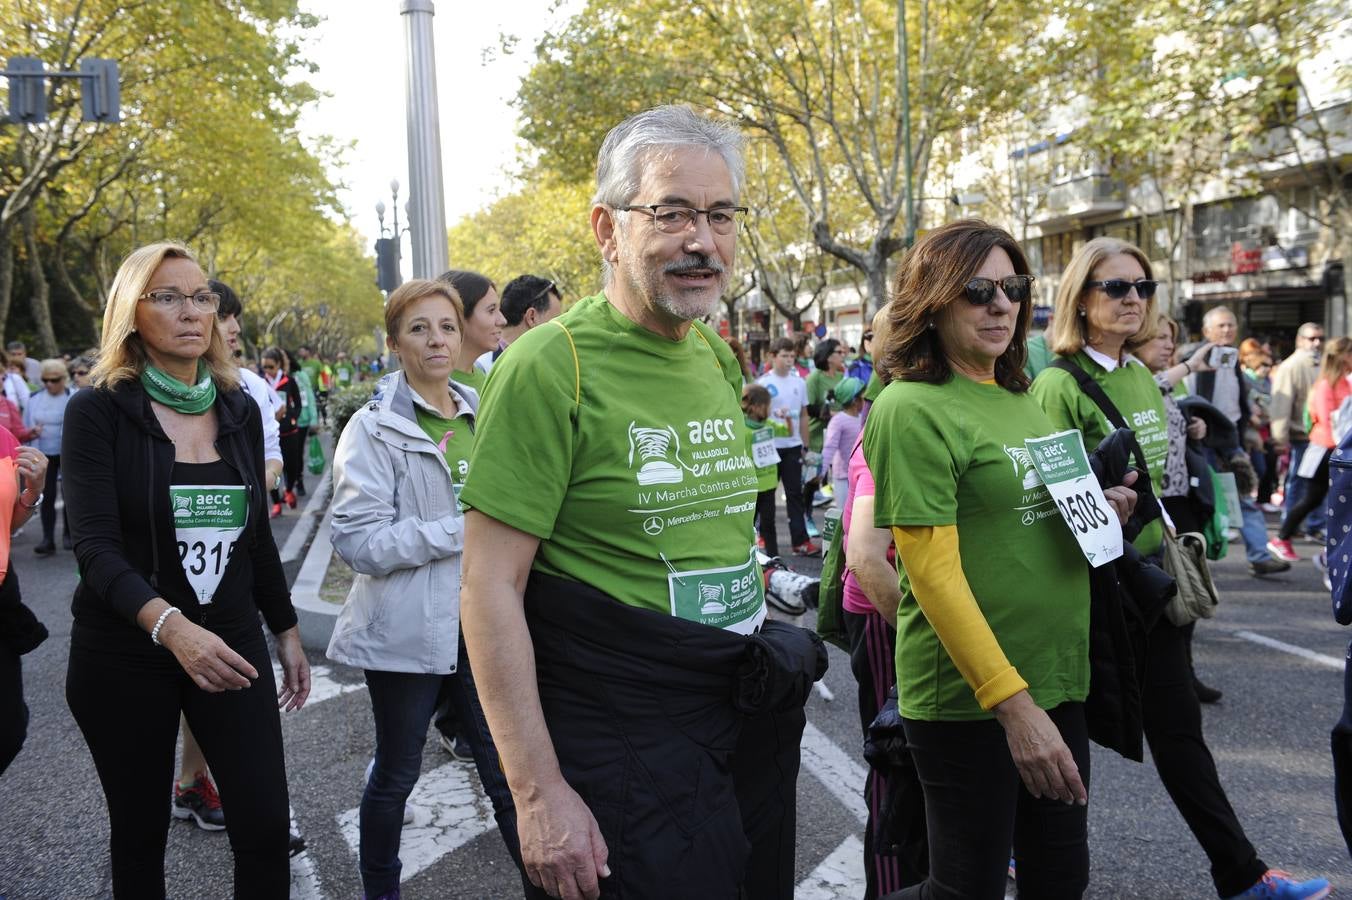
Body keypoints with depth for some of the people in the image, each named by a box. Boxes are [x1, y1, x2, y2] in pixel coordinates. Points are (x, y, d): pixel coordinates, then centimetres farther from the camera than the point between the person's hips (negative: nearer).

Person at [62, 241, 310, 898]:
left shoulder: (239, 410, 6)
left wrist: (286, 632, 15)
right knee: (139, 832, 10)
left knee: (265, 829, -2)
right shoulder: (97, 411, -8)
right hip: (123, 655, -3)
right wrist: (171, 627, -34)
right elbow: (96, 546, -18)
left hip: (232, 643, 3)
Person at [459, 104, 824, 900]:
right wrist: (538, 794, -20)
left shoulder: (719, 357, 7)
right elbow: (490, 588, -17)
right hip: (621, 753, -7)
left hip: (749, 725, 7)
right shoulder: (551, 366, -16)